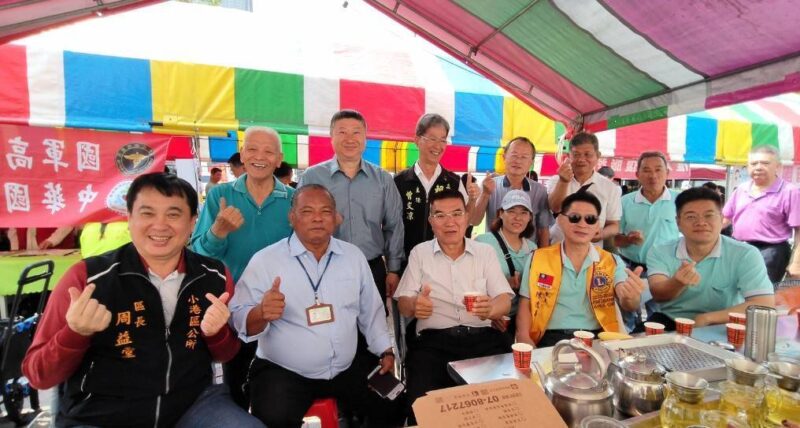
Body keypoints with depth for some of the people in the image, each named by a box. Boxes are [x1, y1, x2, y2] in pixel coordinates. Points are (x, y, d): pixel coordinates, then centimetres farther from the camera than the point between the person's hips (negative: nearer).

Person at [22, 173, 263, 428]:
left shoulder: (215, 276, -5)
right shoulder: (88, 277, -13)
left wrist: (216, 333, -16)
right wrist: (76, 333, -25)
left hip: (193, 404, 1)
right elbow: (39, 375, -6)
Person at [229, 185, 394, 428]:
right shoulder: (265, 260, -8)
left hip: (346, 370, 4)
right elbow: (239, 319, -12)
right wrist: (261, 313, -32)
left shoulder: (354, 256, 5)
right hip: (282, 372, -4)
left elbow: (371, 311, 12)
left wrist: (385, 351, 7)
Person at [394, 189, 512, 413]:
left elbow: (504, 300, 3)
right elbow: (403, 303, 6)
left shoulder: (486, 252, 11)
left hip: (483, 338, 2)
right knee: (423, 400, -25)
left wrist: (490, 309, -22)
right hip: (434, 341, -1)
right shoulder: (419, 253, 9)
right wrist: (414, 306, -20)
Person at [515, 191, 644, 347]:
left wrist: (631, 297, -33)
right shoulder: (538, 259, 6)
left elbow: (625, 303, -8)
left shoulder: (613, 262, 8)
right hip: (552, 339, -2)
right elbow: (525, 305, 7)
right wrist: (524, 338, -12)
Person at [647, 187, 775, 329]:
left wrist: (707, 317, -21)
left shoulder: (745, 255, -8)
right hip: (670, 323, -2)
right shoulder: (660, 252, -4)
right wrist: (678, 283, -40)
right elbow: (658, 295, -17)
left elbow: (765, 305, -15)